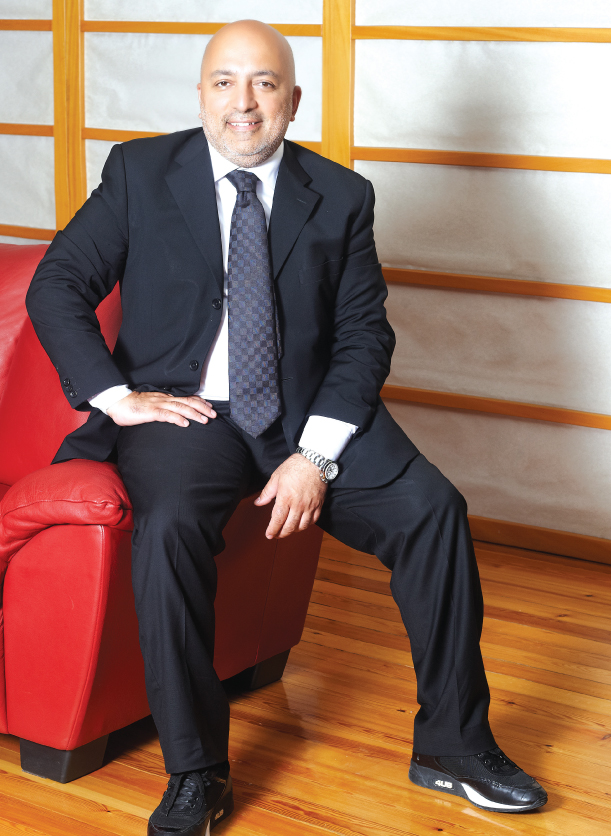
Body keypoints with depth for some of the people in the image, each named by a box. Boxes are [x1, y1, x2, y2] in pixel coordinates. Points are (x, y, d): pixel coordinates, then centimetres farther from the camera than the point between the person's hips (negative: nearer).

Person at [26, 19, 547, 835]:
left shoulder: (340, 197, 5)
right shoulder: (140, 172, 3)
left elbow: (364, 335, 1)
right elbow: (56, 287, 2)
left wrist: (316, 455, -13)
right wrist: (116, 395, -12)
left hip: (307, 412, 2)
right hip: (183, 408, -2)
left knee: (431, 507, -18)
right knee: (168, 526, -32)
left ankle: (452, 745, -1)